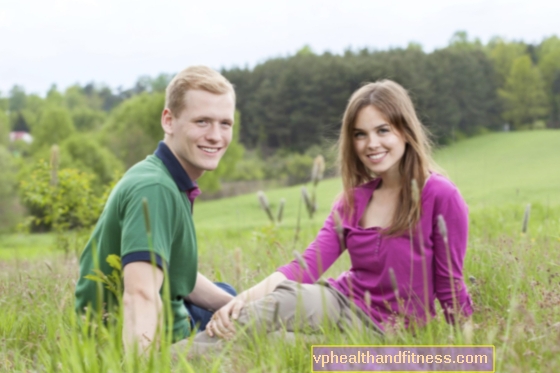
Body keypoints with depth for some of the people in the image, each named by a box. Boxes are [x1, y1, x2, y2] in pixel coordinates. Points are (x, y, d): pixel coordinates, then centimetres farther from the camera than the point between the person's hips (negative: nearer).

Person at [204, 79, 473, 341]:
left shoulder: (440, 196, -10)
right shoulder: (354, 198, 8)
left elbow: (450, 286, -4)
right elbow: (309, 264, -4)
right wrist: (249, 295, -19)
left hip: (385, 329, -4)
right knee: (284, 296, -28)